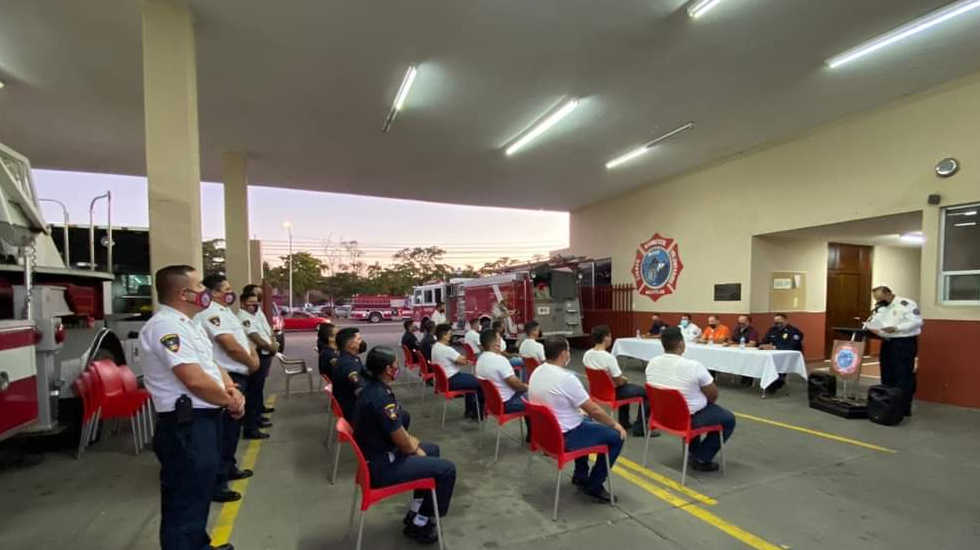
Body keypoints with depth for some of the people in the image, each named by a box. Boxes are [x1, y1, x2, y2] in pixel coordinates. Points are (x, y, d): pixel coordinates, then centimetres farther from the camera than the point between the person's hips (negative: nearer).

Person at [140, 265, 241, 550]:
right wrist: (230, 402, -11)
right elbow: (195, 380, -27)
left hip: (204, 419, 11)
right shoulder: (165, 326, -20)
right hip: (186, 426, -11)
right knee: (185, 502, 3)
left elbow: (211, 364, 17)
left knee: (199, 493, 25)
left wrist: (231, 389, -2)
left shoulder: (187, 323, 13)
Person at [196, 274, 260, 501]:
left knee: (233, 426, 21)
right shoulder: (211, 313, -17)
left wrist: (254, 355, 3)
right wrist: (251, 363, -9)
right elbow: (231, 346, -23)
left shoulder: (225, 312, 16)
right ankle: (217, 483, 1)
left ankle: (229, 468, 36)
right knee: (225, 430, -6)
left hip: (238, 375, 11)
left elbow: (243, 338, 20)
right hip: (228, 378, -11)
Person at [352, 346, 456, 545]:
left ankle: (415, 513, 31)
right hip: (382, 466, -10)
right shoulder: (381, 397, -30)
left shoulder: (372, 387, 1)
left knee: (432, 449, 24)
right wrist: (416, 450, -1)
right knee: (447, 469, -7)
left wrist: (415, 443, 8)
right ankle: (419, 524, 12)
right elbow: (402, 443, -21)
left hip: (379, 454, 10)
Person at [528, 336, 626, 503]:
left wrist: (580, 412, 22)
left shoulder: (536, 372, 0)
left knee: (586, 422, 33)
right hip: (564, 437, -9)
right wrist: (615, 424, 0)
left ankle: (580, 475, 37)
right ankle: (594, 486, 12)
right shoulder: (566, 378, -26)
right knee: (616, 437, 3)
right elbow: (594, 410, -17)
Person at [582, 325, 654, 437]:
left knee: (626, 387, 35)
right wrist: (625, 380, 4)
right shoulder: (609, 357, -29)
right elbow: (619, 381, -20)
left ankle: (624, 423, 44)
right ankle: (639, 428, 17)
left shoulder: (587, 355, -6)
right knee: (646, 392, 11)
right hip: (613, 392, -8)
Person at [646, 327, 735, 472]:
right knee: (728, 419, 16)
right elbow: (713, 395, -11)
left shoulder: (652, 363, -9)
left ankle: (693, 451, 35)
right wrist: (707, 402, 13)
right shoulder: (693, 366, -26)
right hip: (687, 418, -6)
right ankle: (701, 458, 11)